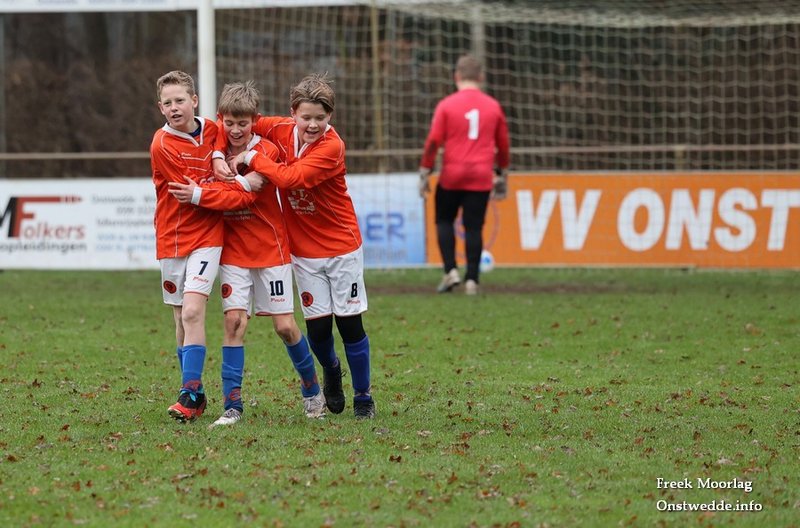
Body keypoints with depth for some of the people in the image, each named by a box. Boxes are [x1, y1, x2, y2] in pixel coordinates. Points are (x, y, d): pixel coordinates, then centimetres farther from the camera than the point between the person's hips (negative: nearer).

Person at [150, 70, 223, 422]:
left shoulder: (213, 131, 0)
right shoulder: (162, 144, -10)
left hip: (206, 237, 0)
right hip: (172, 238, 0)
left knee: (192, 311, -16)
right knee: (181, 320, 7)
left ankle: (188, 393, -18)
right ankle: (196, 393, 19)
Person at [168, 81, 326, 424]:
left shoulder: (267, 151, -11)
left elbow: (245, 197, -22)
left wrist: (199, 195, -26)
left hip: (271, 250, -3)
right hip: (233, 251, 3)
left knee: (285, 325, -2)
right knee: (234, 321, -9)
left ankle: (311, 389, 22)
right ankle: (232, 404, -6)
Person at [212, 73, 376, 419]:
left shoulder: (331, 147, -20)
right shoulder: (281, 131, -5)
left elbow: (291, 178, -33)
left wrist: (252, 158, -23)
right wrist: (218, 156, -11)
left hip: (342, 247, -4)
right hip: (304, 250, 4)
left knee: (349, 322, -1)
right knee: (318, 324, 1)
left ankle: (363, 396, 14)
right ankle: (331, 371, 32)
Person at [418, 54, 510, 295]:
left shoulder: (446, 105, -4)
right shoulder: (493, 106, 5)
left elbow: (433, 141, -7)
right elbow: (503, 144, 12)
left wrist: (424, 173, 0)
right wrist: (502, 174, 23)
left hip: (452, 176, -2)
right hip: (481, 177, 2)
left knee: (444, 221, 14)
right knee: (474, 227, 5)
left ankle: (451, 271, 1)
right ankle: (472, 280, 1)